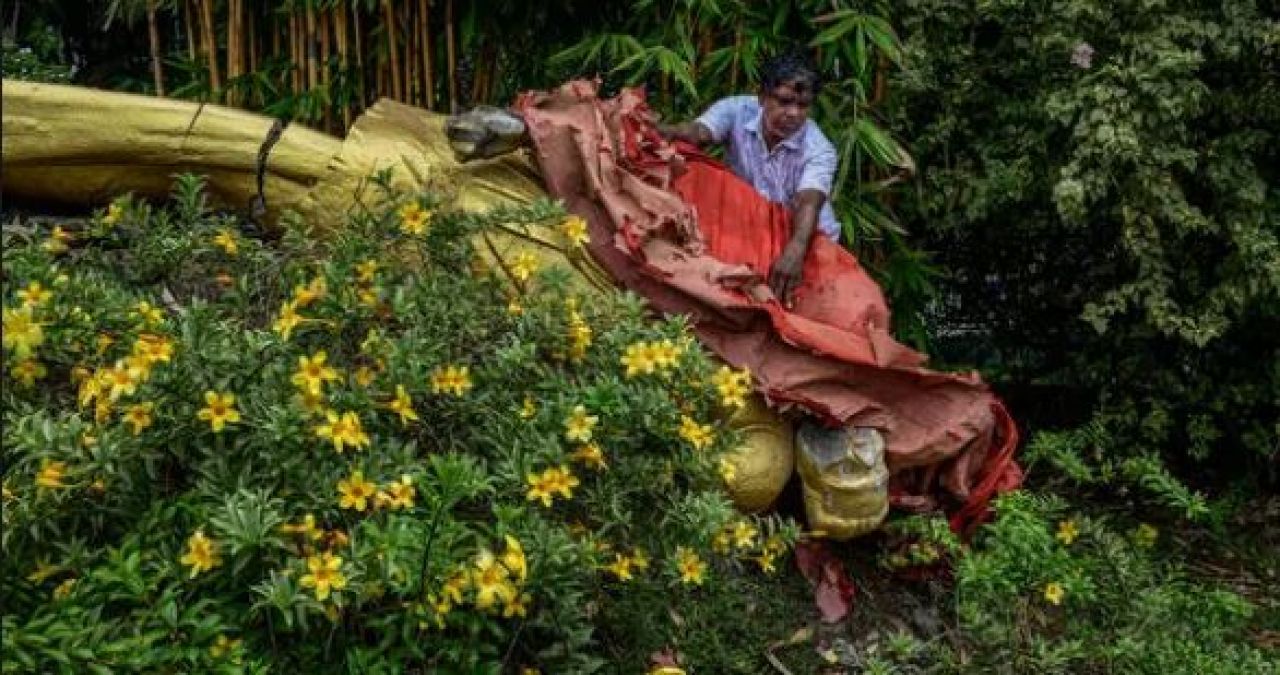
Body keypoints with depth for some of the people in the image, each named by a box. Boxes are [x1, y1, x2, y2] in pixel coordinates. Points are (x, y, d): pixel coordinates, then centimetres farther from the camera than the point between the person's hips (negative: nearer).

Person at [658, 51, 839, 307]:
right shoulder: (736, 111, -15)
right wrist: (667, 133, -57)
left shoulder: (819, 150, -22)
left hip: (805, 239, -2)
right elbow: (698, 132, -32)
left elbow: (809, 203, -38)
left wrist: (795, 250, -59)